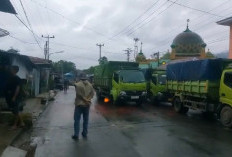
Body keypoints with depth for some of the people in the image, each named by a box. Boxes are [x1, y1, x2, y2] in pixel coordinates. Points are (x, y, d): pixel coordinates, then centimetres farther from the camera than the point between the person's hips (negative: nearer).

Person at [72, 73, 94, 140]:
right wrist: (87, 99, -5)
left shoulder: (78, 84, -9)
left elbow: (79, 94, -15)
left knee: (77, 120, 1)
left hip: (79, 104, -4)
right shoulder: (90, 85, 6)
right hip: (87, 104, 4)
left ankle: (76, 135, 0)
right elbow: (92, 93, 0)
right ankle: (85, 134, 20)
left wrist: (84, 99, -6)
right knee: (86, 120, 13)